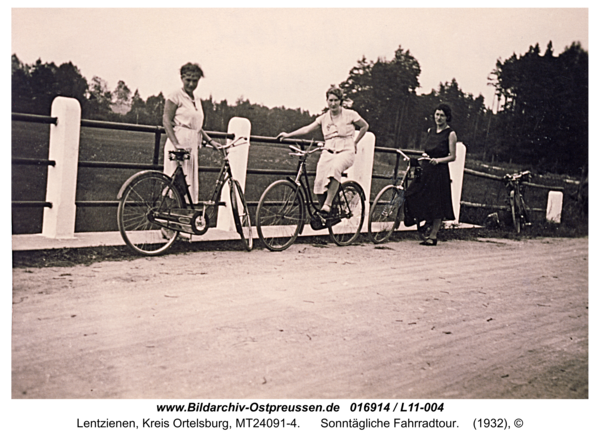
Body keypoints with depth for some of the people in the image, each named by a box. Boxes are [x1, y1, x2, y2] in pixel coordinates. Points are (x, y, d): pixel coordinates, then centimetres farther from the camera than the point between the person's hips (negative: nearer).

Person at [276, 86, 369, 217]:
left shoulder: (350, 114, 5)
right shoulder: (324, 118, 12)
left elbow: (365, 126, 18)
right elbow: (307, 129, 4)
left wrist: (354, 142, 13)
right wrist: (288, 135, -5)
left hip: (346, 152, -3)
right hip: (328, 152, 3)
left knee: (335, 168, -38)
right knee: (319, 182, -21)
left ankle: (328, 204, -34)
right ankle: (321, 211, -1)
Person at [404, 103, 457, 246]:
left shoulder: (450, 134, -3)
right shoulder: (430, 131, 15)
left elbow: (453, 157, -5)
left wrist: (438, 160, -19)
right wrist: (424, 157, 4)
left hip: (439, 172, -6)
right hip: (425, 170, 7)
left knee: (437, 203, -4)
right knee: (412, 196, 0)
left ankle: (433, 236, 4)